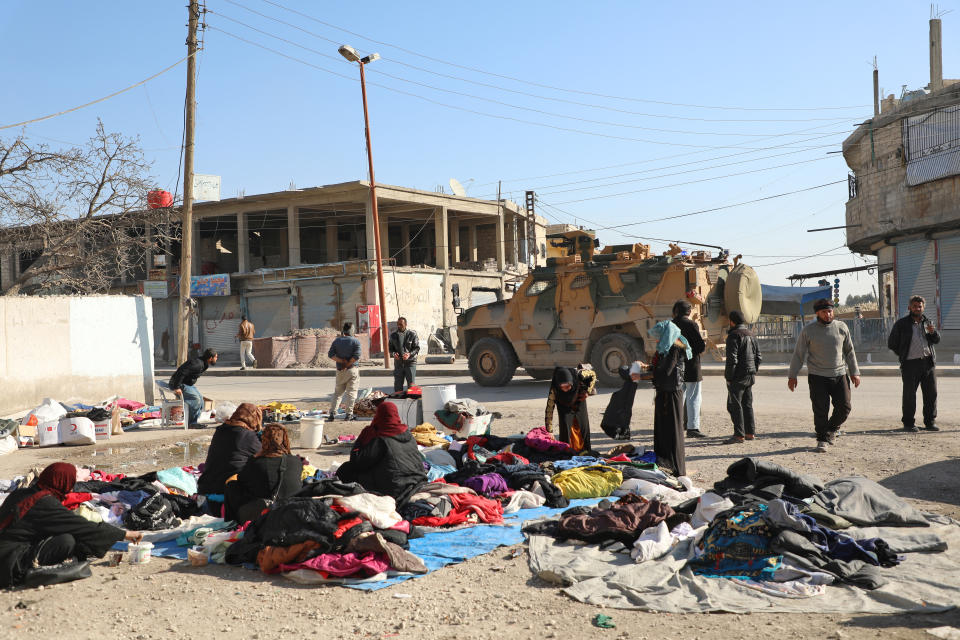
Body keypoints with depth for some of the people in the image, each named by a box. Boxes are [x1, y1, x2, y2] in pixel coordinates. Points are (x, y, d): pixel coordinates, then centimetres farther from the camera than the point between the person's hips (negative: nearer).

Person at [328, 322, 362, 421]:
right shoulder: (356, 341, -5)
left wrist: (341, 361, -5)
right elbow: (356, 356, -16)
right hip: (352, 370, -3)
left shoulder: (337, 341, 6)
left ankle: (332, 413, 6)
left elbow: (330, 355, -1)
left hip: (340, 371, 4)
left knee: (338, 392, 13)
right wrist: (347, 364, -8)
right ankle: (349, 414, -2)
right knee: (351, 392, 1)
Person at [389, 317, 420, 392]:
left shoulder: (412, 334, -2)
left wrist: (410, 354, -19)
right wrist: (394, 353, -9)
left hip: (410, 362, -3)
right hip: (398, 363, 3)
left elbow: (417, 348, -2)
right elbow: (390, 348, 13)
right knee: (397, 385, 5)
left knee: (411, 385, -2)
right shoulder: (393, 335, 8)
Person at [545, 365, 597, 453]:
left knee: (583, 426, 4)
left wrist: (588, 391, -21)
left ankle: (585, 451, 20)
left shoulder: (579, 374, -38)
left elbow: (593, 374, -14)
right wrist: (549, 431, -36)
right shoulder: (554, 389, -38)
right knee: (565, 427, -19)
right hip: (564, 406, -2)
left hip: (579, 401, 2)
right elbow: (549, 409, -33)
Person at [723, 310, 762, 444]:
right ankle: (750, 432, 19)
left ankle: (739, 434, -6)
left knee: (735, 405, -4)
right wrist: (754, 371, 19)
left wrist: (728, 376, -13)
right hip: (750, 376, 9)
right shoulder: (751, 335, 14)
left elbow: (732, 358, -18)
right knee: (747, 404, 15)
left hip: (738, 377, -9)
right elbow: (758, 356, 17)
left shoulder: (734, 335, -13)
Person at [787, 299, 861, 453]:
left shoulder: (841, 328, 6)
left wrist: (854, 372, 10)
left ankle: (832, 429, 26)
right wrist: (792, 375, 0)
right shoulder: (808, 331, -1)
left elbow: (850, 352, 13)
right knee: (820, 410, -4)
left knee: (844, 407, 0)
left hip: (840, 375, 2)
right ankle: (822, 439, 10)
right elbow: (798, 354, 3)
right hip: (817, 377, -2)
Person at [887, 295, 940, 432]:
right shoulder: (901, 324, 4)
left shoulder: (928, 322, 16)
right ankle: (909, 423, 5)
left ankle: (930, 422, 15)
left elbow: (936, 340, 11)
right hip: (910, 364, -4)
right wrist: (903, 355, 3)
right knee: (909, 395, -2)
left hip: (928, 362, 4)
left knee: (931, 393, 5)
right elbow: (891, 343, 7)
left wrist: (933, 332, -10)